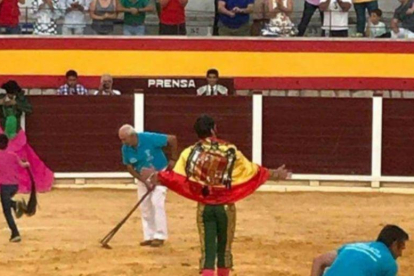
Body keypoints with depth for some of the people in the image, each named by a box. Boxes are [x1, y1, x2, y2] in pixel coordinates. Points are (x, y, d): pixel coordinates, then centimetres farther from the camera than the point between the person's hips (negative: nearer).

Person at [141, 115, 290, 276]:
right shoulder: (230, 151, -7)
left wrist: (155, 176, 5)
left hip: (204, 207, 1)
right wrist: (274, 174, 12)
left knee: (207, 250, 2)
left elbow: (176, 177, -10)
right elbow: (252, 171, -1)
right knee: (224, 249, 15)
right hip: (225, 207, -1)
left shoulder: (191, 153, -5)